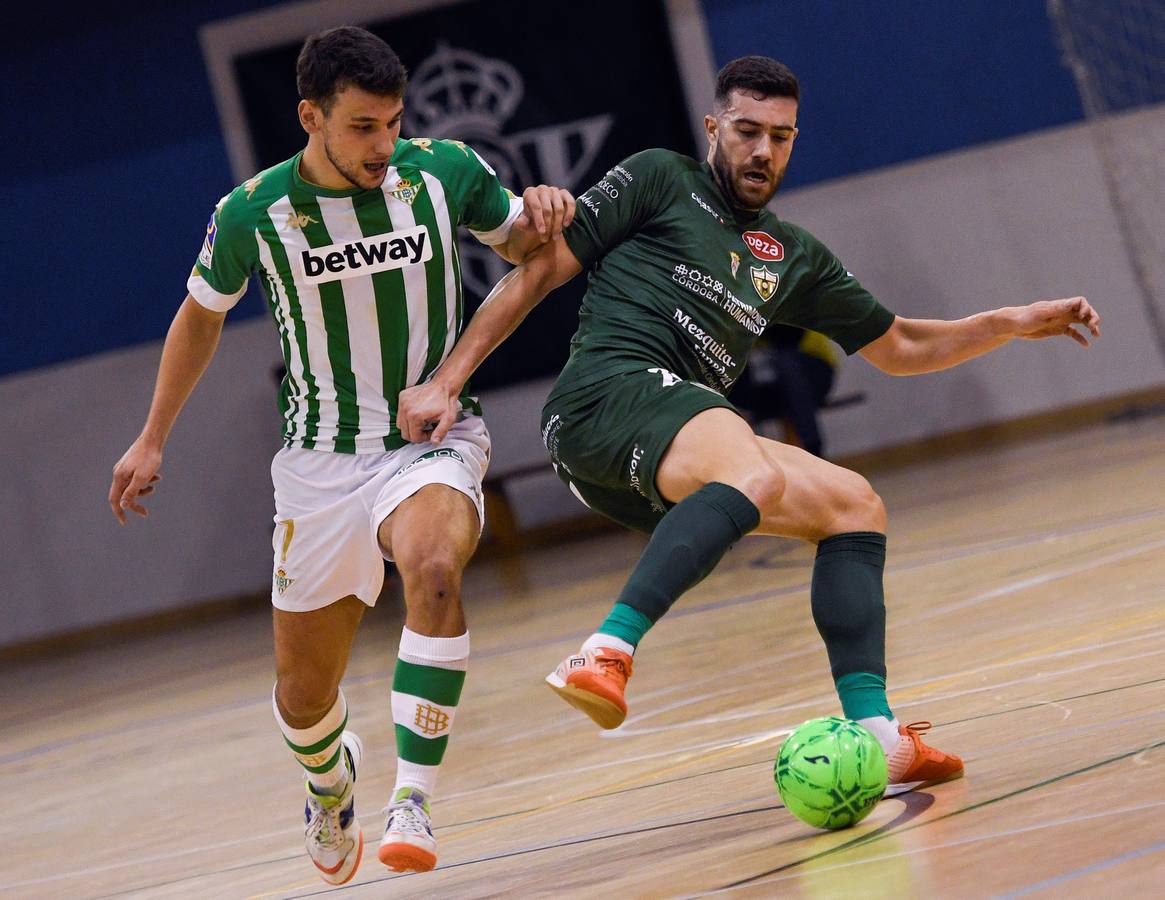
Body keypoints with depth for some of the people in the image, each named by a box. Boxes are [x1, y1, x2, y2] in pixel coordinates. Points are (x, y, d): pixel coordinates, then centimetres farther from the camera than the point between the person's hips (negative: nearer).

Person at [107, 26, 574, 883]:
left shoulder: (445, 170, -11)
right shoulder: (252, 214, -12)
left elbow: (520, 246, 9)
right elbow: (201, 317, 9)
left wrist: (542, 214, -15)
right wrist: (152, 440, 15)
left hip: (435, 435, -1)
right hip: (322, 459, 1)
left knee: (433, 565, -36)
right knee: (304, 693, 7)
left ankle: (412, 797, -31)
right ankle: (332, 778, 45)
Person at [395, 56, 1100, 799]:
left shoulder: (794, 257, 28)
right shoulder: (660, 181, 11)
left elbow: (898, 348, 35)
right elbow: (538, 271, 7)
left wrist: (1015, 322, 23)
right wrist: (446, 382, -1)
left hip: (674, 462, 7)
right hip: (609, 391, -7)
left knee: (853, 504, 1)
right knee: (757, 474, -34)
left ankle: (875, 739, -10)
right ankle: (605, 656, -50)